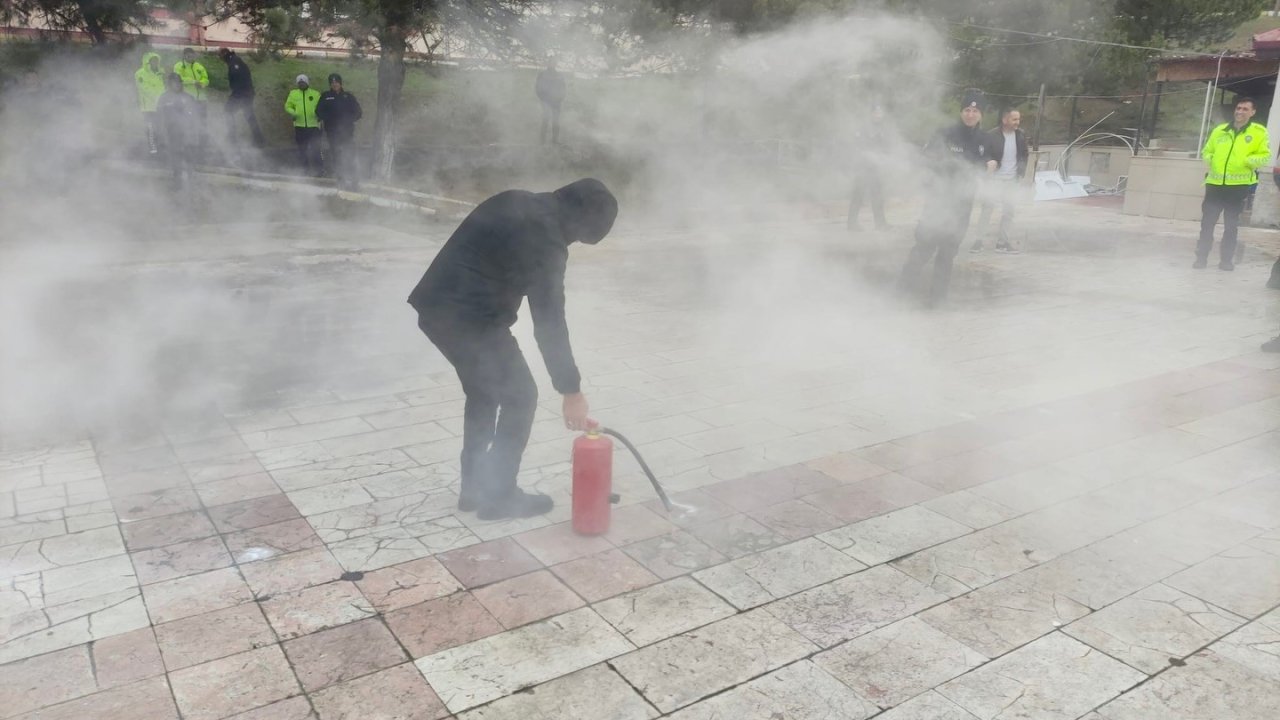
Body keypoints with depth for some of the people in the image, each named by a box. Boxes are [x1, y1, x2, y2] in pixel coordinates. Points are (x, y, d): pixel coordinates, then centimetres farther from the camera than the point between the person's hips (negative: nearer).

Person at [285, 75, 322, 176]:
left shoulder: (315, 94, 2)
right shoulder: (293, 93, 7)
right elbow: (288, 106, 12)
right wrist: (293, 113, -7)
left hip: (313, 125, -2)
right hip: (299, 125, 2)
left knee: (315, 148, -5)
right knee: (302, 148, 11)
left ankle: (316, 168, 1)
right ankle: (305, 167, 23)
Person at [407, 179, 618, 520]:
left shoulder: (515, 202, 13)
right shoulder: (546, 241, -15)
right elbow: (549, 322, -16)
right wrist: (571, 389, -12)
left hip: (436, 307, 9)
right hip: (471, 320, -9)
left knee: (482, 394, 22)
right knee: (520, 397, 4)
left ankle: (474, 488, 29)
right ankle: (498, 495, 12)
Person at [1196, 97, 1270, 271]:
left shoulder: (1259, 132, 0)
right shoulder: (1220, 130, 9)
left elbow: (1265, 156, -3)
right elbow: (1207, 151, 18)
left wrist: (1247, 161, -20)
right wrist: (1210, 160, -3)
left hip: (1239, 185, -2)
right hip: (1215, 183, 2)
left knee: (1231, 225, 6)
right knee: (1207, 222, 3)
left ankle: (1226, 260, 15)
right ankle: (1201, 257, 11)